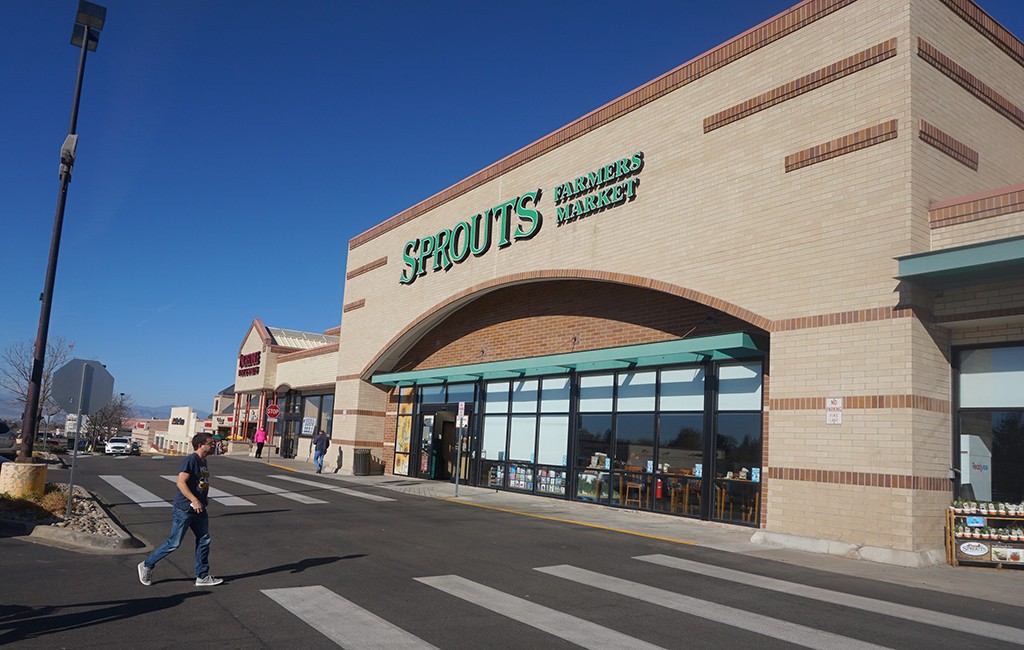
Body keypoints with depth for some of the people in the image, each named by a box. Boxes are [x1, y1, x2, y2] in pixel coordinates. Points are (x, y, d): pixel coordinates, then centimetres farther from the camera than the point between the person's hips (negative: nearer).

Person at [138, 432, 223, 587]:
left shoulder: (203, 462, 12)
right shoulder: (190, 460, -16)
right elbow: (181, 483, -24)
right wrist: (194, 501, -27)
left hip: (199, 509, 9)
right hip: (184, 509, -9)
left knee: (204, 540, 7)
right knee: (174, 543, 0)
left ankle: (202, 576, 14)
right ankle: (146, 565, 20)